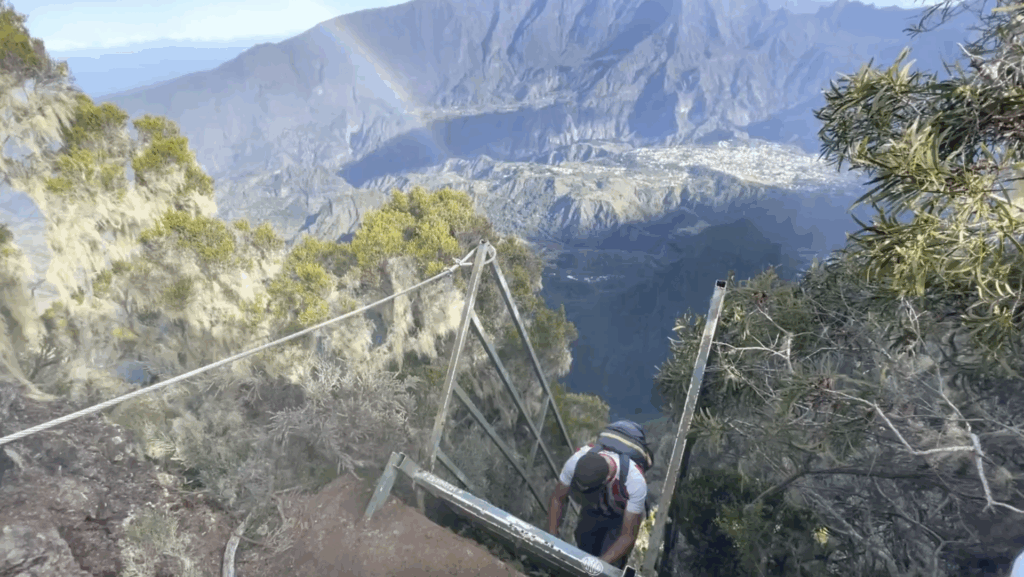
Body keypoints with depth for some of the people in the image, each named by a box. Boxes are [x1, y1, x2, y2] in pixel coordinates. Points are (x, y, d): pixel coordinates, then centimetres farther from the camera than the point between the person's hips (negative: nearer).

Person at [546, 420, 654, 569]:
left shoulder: (636, 481, -42)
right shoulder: (576, 461, -35)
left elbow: (628, 536, -31)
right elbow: (557, 499, -17)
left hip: (623, 515, -2)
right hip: (592, 509, 3)